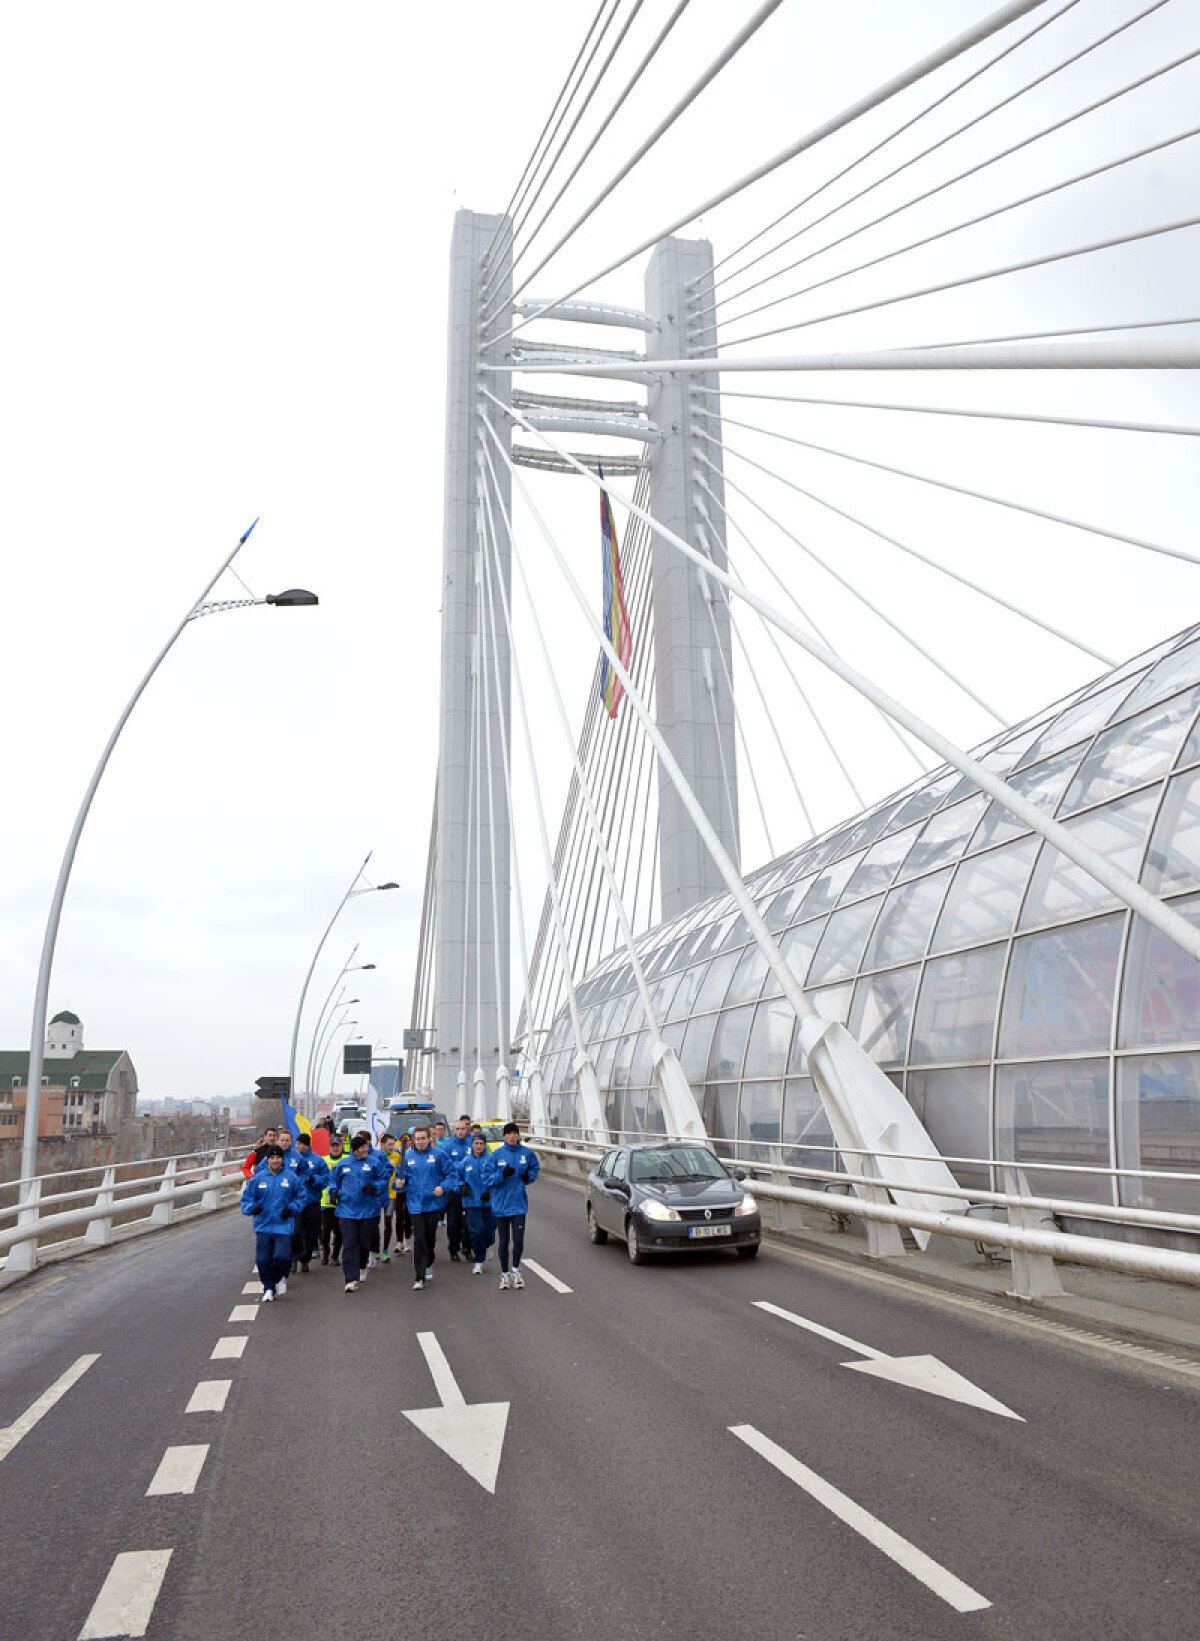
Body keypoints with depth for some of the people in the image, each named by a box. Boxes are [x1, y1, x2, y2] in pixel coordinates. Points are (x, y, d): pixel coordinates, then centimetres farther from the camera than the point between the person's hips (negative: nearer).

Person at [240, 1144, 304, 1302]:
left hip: (283, 1225, -2)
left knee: (282, 1257, -13)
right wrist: (252, 1208, -14)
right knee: (262, 1260, 4)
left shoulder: (291, 1177, 0)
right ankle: (268, 1290, 24)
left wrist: (292, 1209, -6)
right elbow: (246, 1198, 6)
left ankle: (280, 1278, 19)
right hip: (262, 1226, 2)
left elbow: (300, 1197, 9)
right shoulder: (258, 1178, 1)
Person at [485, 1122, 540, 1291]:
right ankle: (505, 1274, 26)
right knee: (503, 1241, 9)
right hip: (500, 1204, 0)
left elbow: (535, 1168, 17)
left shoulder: (526, 1153, -1)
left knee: (518, 1240, -6)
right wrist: (502, 1174, -23)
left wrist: (529, 1177, -3)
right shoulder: (497, 1154, -6)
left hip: (518, 1204, 0)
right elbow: (487, 1177, -7)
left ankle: (515, 1270, 18)